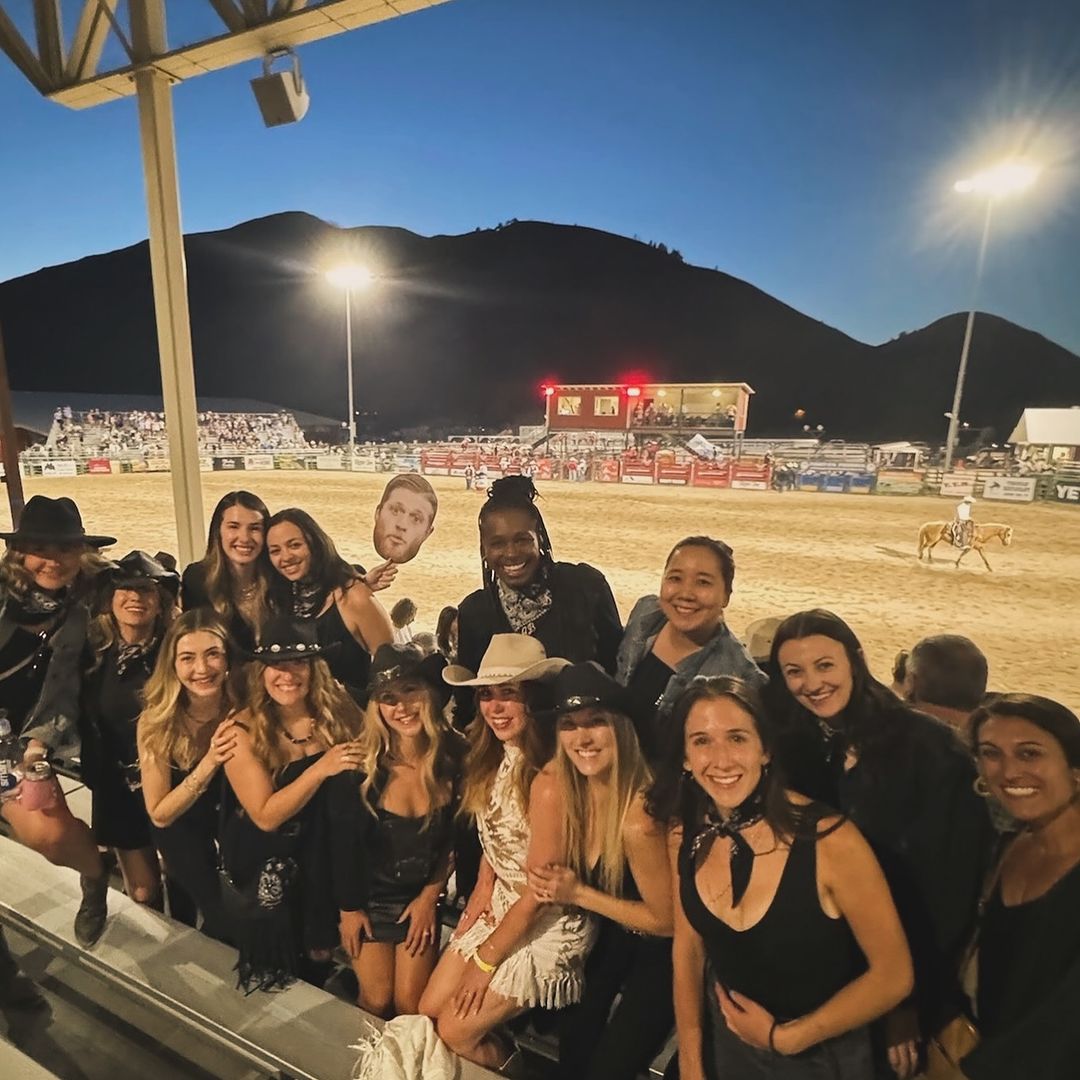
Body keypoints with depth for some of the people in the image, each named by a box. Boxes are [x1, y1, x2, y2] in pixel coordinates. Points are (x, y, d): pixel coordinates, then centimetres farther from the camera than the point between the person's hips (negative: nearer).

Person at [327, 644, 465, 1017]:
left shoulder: (455, 756, -19)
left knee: (409, 1004, 3)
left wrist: (431, 894, -1)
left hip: (422, 894, 1)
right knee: (377, 1000, 6)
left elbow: (458, 837, -4)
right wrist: (348, 907, -2)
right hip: (368, 894, -1)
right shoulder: (358, 762, -24)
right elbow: (341, 842, -9)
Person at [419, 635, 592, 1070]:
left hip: (548, 924, -7)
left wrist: (486, 960, -9)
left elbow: (537, 892, -21)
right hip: (499, 906, 7)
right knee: (428, 1010, 12)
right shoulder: (495, 759, -5)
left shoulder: (547, 779, -30)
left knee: (455, 1031, 3)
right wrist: (482, 892, -6)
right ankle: (498, 1057, 37)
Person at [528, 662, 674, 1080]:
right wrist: (557, 884, -13)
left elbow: (666, 920, -22)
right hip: (612, 939, 6)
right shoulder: (571, 788, -14)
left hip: (658, 952, -5)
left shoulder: (637, 815, -35)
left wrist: (578, 894, -21)